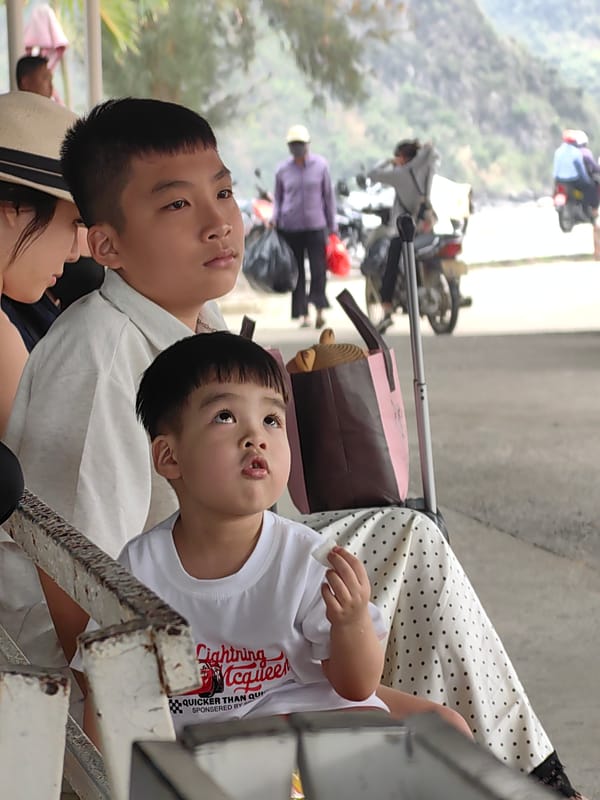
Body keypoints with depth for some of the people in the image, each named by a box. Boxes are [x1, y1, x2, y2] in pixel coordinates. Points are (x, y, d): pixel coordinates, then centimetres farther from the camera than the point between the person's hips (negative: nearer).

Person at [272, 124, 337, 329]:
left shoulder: (320, 165, 3)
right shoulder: (282, 170, 5)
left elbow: (328, 196, 8)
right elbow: (278, 197, 15)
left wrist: (333, 226, 7)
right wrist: (274, 220, -1)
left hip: (315, 225, -1)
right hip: (290, 226, 1)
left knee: (319, 269, -11)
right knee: (297, 272, 2)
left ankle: (319, 309, -2)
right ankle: (303, 314, 7)